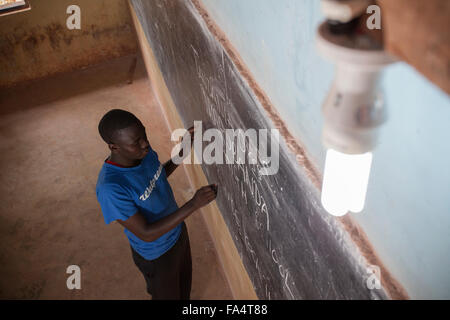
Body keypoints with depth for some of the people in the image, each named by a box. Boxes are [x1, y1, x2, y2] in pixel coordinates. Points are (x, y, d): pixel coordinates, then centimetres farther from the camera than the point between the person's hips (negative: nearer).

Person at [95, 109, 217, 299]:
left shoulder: (143, 151, -17)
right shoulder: (110, 188, -39)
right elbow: (146, 234, -34)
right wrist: (193, 205, -43)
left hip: (177, 231, 7)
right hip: (156, 254, -7)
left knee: (184, 282, 32)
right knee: (167, 296, 22)